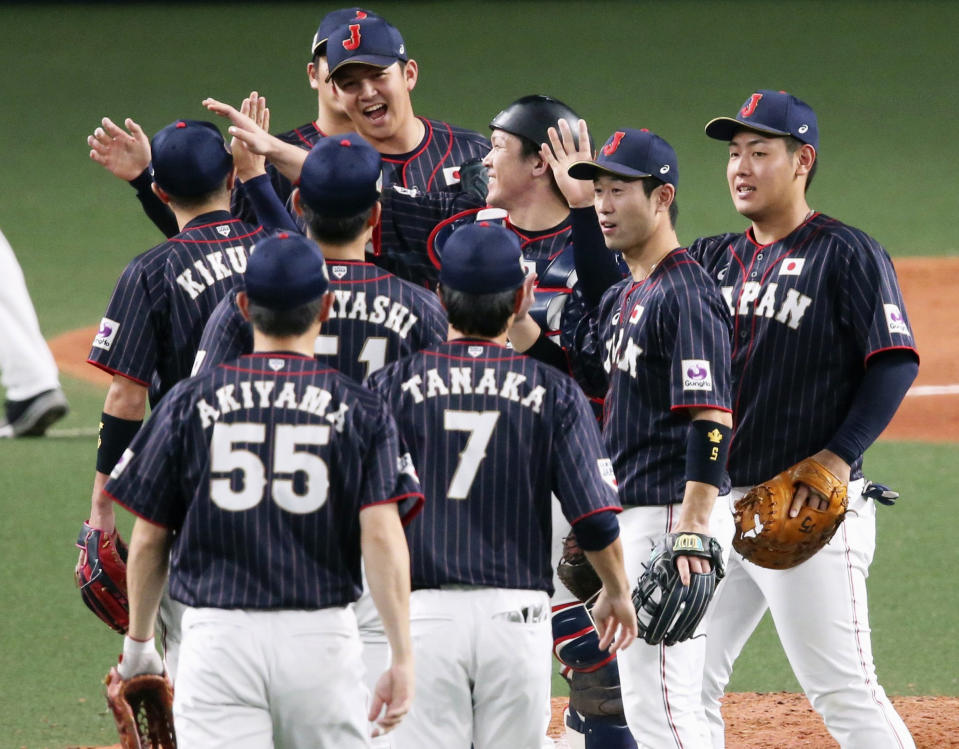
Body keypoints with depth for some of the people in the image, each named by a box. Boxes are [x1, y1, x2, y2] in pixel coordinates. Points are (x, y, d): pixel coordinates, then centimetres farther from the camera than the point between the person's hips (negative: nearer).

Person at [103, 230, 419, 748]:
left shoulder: (188, 403, 4)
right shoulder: (360, 411, 2)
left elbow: (147, 540, 7)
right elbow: (382, 537, -9)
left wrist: (138, 639, 21)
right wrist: (402, 660, -8)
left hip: (219, 639, 0)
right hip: (321, 640, 0)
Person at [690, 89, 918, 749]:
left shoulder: (848, 255, -5)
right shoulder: (713, 259, 15)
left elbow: (896, 361, -11)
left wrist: (840, 456, -20)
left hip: (808, 511, -7)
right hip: (715, 507, 7)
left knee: (842, 691, -8)